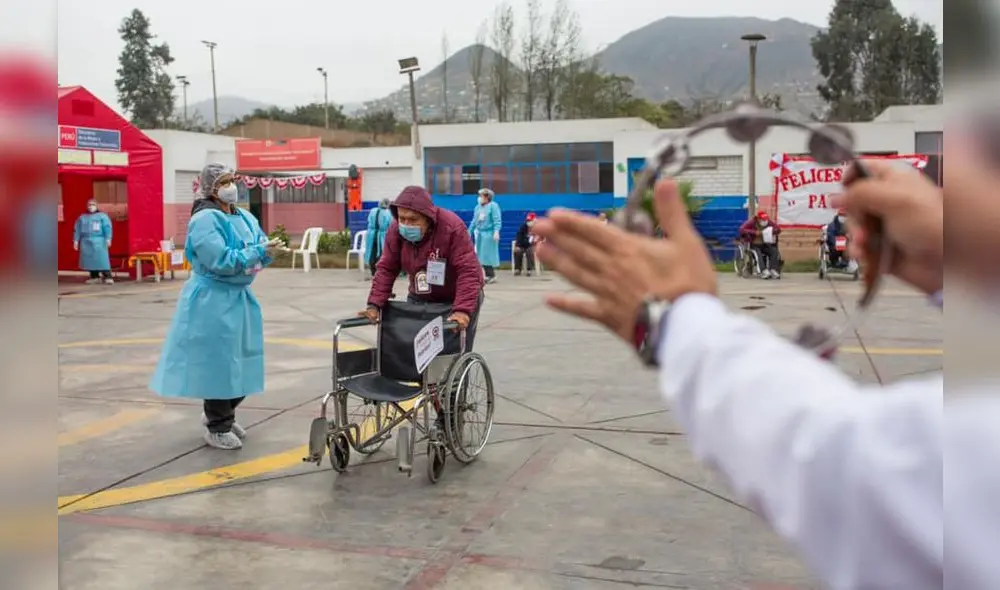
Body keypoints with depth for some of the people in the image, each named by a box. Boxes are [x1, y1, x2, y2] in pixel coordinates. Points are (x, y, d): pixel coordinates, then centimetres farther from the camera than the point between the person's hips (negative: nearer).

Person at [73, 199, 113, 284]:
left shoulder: (102, 216, 5)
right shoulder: (82, 217, 15)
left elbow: (107, 228, -4)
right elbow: (77, 230, 15)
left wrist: (108, 239, -14)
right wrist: (76, 240, 7)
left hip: (99, 241, -4)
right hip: (86, 242, 4)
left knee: (102, 259, -10)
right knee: (89, 259, 3)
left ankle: (107, 277, -11)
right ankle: (95, 277, 10)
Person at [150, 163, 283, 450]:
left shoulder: (244, 217, 10)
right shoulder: (205, 220, -15)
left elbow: (256, 254, 9)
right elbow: (221, 260, -23)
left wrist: (268, 250, -13)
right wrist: (259, 251, -23)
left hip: (240, 297, 8)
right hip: (213, 301, -8)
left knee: (241, 361, 15)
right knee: (218, 362, -1)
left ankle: (222, 415, 35)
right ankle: (217, 428, 14)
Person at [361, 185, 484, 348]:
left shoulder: (452, 226, -30)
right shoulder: (396, 230, -14)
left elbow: (468, 272, -33)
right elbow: (386, 269, -9)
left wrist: (462, 310, -44)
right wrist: (374, 304, -20)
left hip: (457, 298, -5)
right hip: (420, 298, 5)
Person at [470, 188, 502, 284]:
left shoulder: (493, 206, -7)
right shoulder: (477, 207, 14)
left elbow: (497, 220, -14)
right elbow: (474, 221, 20)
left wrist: (496, 232, -25)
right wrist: (469, 232, 19)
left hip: (489, 233, -7)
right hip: (479, 233, 7)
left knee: (488, 254, -5)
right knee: (481, 255, 6)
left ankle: (491, 275, 3)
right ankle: (489, 275, 12)